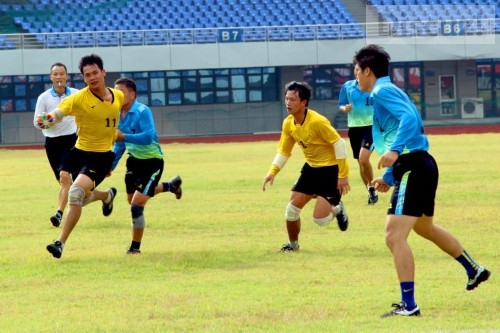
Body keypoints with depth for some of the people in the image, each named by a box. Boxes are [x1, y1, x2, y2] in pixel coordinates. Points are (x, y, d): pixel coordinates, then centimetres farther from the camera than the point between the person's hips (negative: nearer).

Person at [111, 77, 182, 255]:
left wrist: (123, 136, -41)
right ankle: (171, 186, 48)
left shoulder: (142, 112, -23)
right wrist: (111, 165, 7)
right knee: (132, 199, 26)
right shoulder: (118, 114, -1)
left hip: (152, 161, -8)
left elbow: (148, 137, -35)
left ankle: (135, 247, 2)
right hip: (135, 160, 8)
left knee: (136, 205, -14)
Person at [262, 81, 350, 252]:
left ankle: (337, 209, 21)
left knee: (319, 218, -14)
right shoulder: (288, 124, -2)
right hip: (311, 168, 7)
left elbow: (338, 143, -21)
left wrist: (343, 175, -20)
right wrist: (273, 172, -7)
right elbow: (283, 151, 9)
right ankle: (293, 244, 27)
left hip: (330, 169, -7)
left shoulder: (317, 122, -26)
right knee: (292, 209, 3)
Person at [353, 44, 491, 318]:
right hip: (419, 165, 11)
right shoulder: (387, 92, 21)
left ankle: (409, 305, -18)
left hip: (413, 169, -11)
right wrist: (389, 177, 30)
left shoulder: (382, 92, -9)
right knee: (424, 227, 31)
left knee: (394, 235, -15)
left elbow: (409, 117, -26)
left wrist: (394, 150, -37)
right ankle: (474, 270, 44)